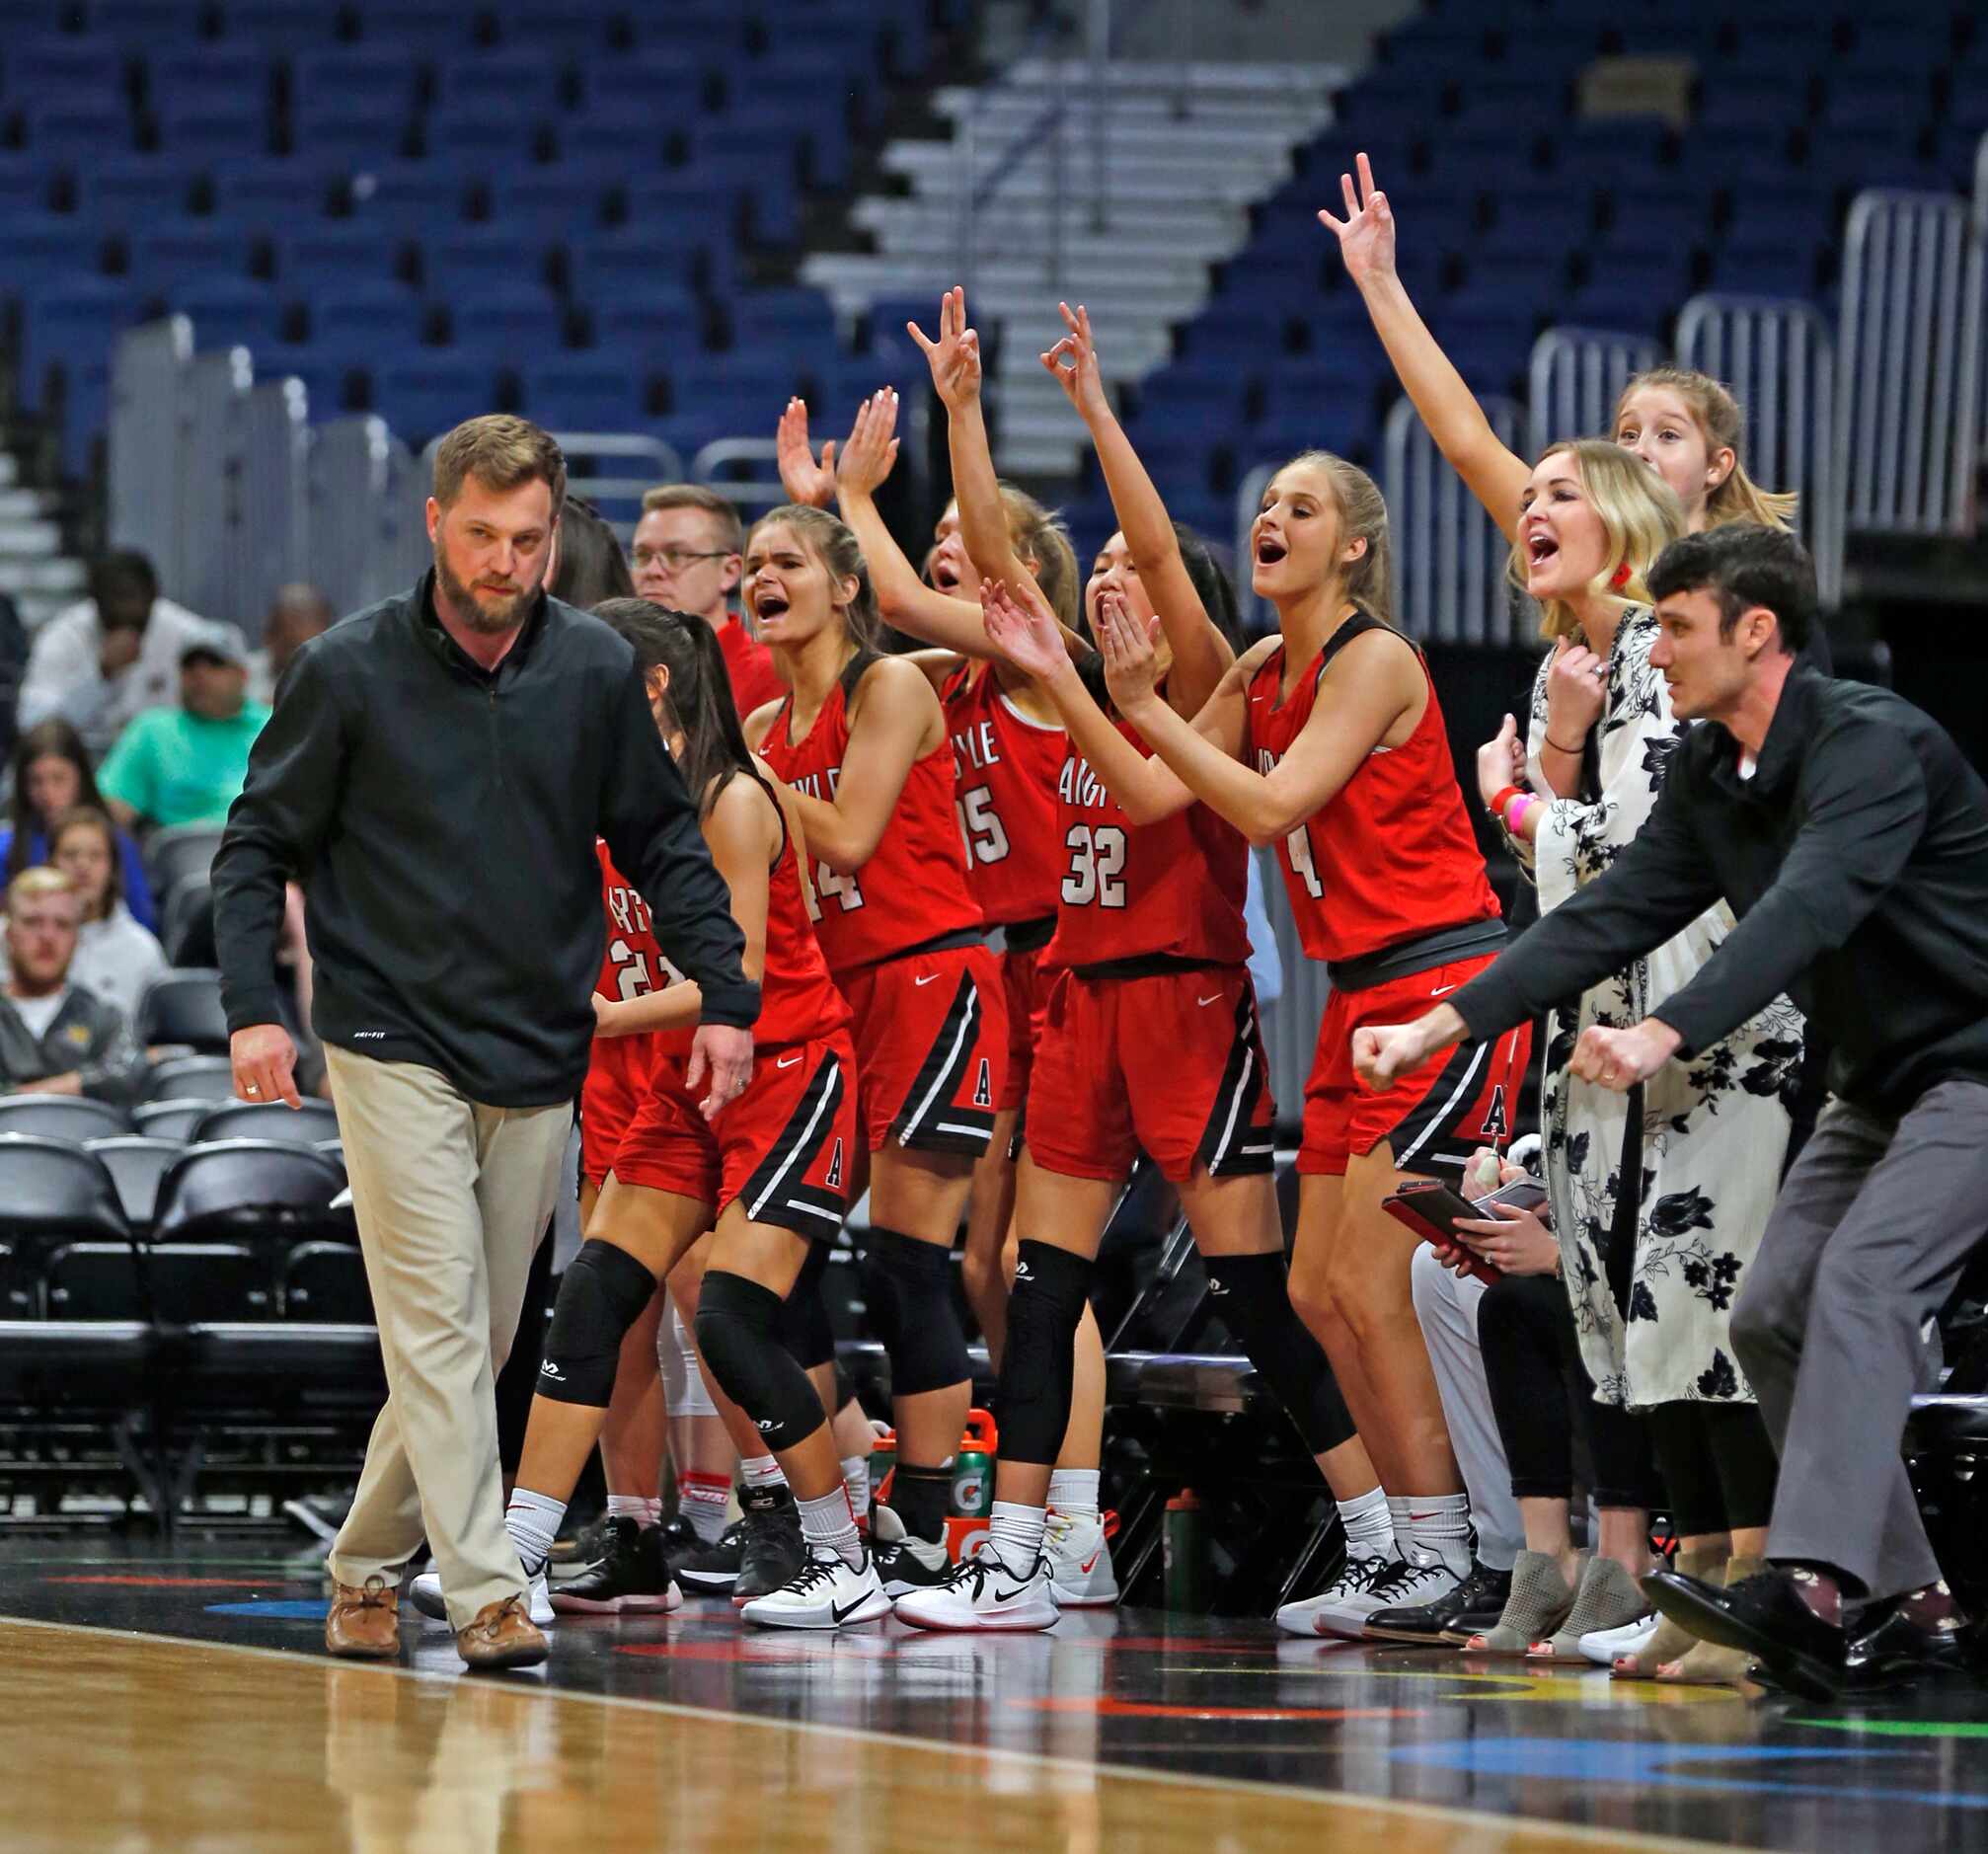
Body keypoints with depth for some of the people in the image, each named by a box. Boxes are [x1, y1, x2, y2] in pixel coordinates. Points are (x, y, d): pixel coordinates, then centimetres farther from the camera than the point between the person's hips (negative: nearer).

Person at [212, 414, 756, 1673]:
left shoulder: (598, 671, 1)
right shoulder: (350, 672, -5)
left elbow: (664, 841, 10)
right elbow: (259, 842, 1)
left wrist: (724, 996, 1)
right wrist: (253, 1006, -11)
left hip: (541, 1056, 3)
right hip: (395, 1043, -3)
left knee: (479, 1343, 9)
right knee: (439, 1327, -12)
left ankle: (368, 1561, 25)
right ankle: (488, 1592, -14)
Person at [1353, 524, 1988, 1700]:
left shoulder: (1873, 743, -24)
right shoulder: (1711, 776, 4)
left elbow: (1806, 911, -39)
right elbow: (1614, 915, 4)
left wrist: (1667, 1036, -51)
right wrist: (1446, 1023, -5)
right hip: (1881, 1082, 10)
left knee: (1861, 1279, -26)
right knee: (1774, 1315, 2)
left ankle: (1813, 1583, -37)